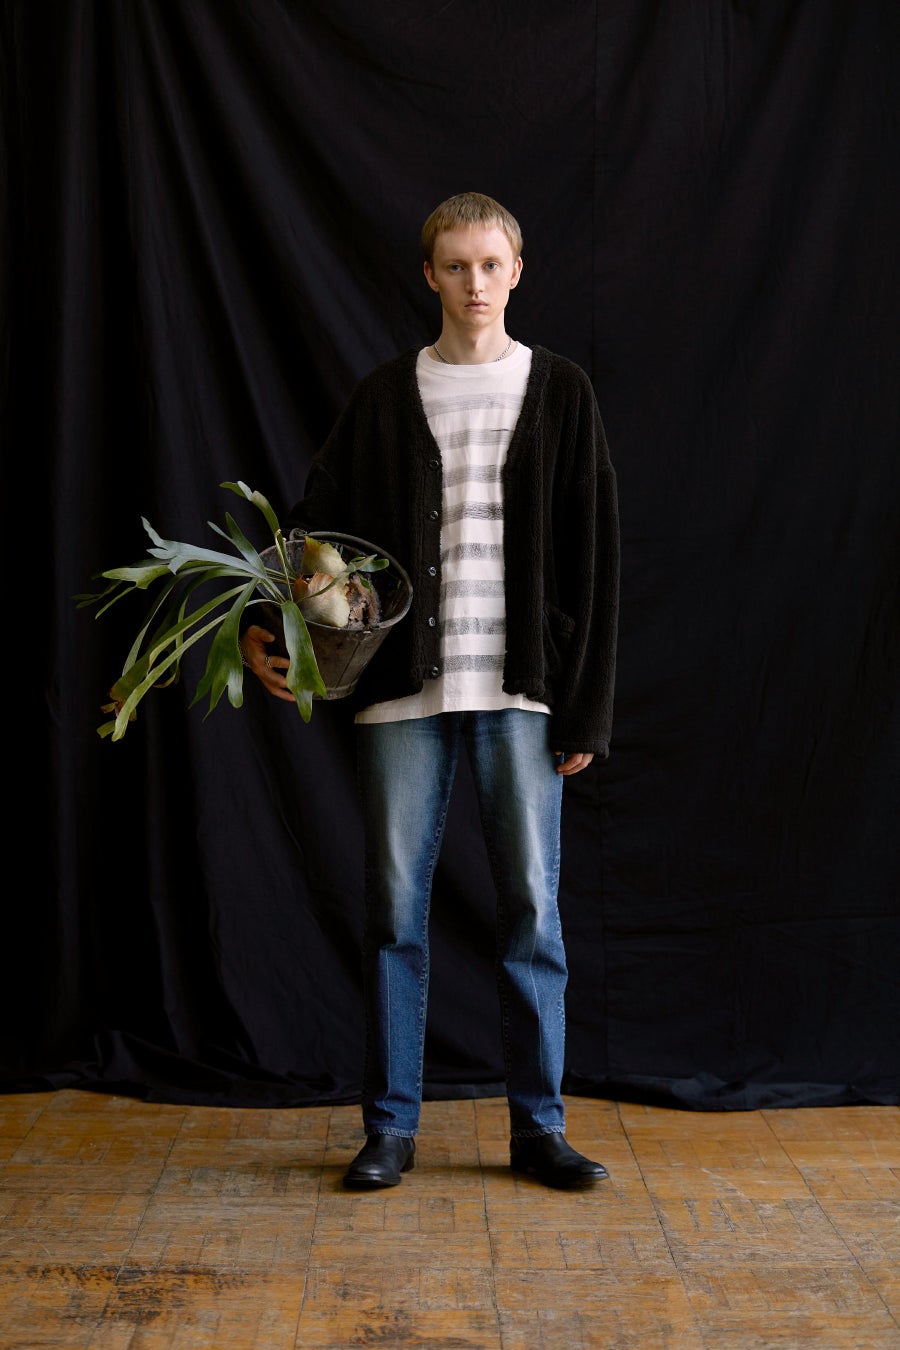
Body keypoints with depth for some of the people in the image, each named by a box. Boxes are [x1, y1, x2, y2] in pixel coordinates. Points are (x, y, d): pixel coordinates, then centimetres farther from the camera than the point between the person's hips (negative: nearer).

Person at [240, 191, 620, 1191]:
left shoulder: (560, 393, 7)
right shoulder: (385, 398, 9)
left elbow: (593, 558, 3)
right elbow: (319, 525, 8)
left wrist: (587, 707, -2)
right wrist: (265, 625, -10)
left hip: (520, 692, -1)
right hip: (404, 691, 1)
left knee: (531, 906, 3)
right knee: (395, 908, 4)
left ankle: (538, 1126, 16)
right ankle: (390, 1126, 17)